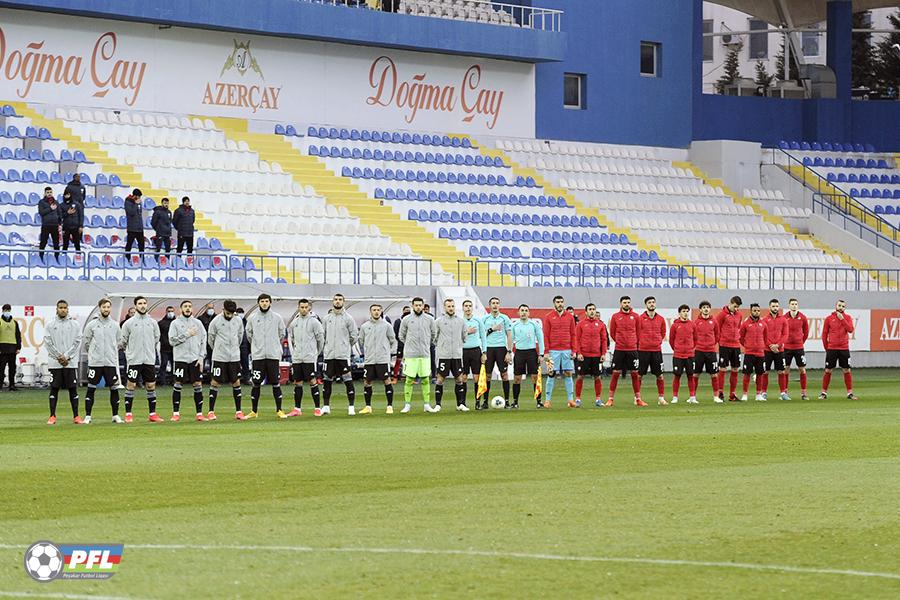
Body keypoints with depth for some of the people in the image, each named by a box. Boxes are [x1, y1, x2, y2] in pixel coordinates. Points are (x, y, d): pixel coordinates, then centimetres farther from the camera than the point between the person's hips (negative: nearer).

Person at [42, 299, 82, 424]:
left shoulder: (75, 324, 5)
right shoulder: (50, 325, 4)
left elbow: (77, 342, 0)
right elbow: (48, 343, -1)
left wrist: (66, 356, -9)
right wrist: (59, 357, -9)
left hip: (71, 362, 0)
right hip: (54, 362, 0)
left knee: (73, 389, 1)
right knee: (54, 389, 1)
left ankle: (76, 416, 5)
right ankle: (52, 416, 6)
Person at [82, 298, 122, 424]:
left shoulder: (115, 325, 6)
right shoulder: (92, 325, 1)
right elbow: (86, 343, 7)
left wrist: (112, 353, 12)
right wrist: (93, 353, 11)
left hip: (111, 362, 2)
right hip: (95, 362, -2)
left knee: (114, 388, 2)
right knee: (91, 389, -1)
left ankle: (115, 415, 11)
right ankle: (88, 416, 4)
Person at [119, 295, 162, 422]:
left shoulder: (153, 322, 8)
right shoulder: (129, 323, -1)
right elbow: (123, 341, 5)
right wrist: (130, 351, 5)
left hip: (149, 360, 3)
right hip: (134, 360, -3)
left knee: (151, 386, 4)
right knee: (131, 386, -2)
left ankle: (153, 414, 10)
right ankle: (128, 414, 2)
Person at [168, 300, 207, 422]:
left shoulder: (197, 323, 9)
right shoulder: (175, 323, 1)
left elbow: (203, 341, 8)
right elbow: (172, 341, -7)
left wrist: (201, 357, -1)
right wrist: (186, 335, -13)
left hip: (195, 359, 2)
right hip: (180, 358, -2)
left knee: (198, 384, 0)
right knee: (177, 385, 0)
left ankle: (199, 413, 4)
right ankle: (176, 413, 7)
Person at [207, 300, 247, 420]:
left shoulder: (238, 321, 4)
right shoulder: (216, 321, -7)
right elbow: (210, 339, 4)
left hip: (234, 357, 4)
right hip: (219, 358, -4)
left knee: (236, 383, 3)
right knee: (215, 382, -2)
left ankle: (238, 411, 8)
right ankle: (211, 412, 2)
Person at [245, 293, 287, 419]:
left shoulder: (277, 317, 3)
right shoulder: (252, 318, 3)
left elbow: (282, 333, 14)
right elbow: (249, 334, 15)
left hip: (273, 355, 0)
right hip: (257, 355, 0)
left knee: (276, 383, 0)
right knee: (256, 383, 0)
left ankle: (279, 410, 7)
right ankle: (254, 411, 9)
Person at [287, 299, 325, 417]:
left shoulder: (314, 322, -5)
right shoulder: (294, 322, 10)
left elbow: (321, 338, -2)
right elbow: (290, 338, 19)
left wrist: (317, 353, 3)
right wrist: (293, 353, 11)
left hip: (310, 358, -5)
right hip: (296, 358, 5)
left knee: (312, 381, -5)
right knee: (297, 382, 7)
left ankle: (317, 408, -1)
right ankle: (297, 409, 12)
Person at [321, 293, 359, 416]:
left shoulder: (348, 318, -1)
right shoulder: (326, 318, 10)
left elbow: (354, 335, 3)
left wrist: (346, 346, 5)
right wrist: (327, 346, 10)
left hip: (343, 355, -4)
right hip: (329, 355, 4)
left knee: (348, 381, -5)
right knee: (327, 381, 6)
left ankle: (351, 407, 0)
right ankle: (326, 406, 13)